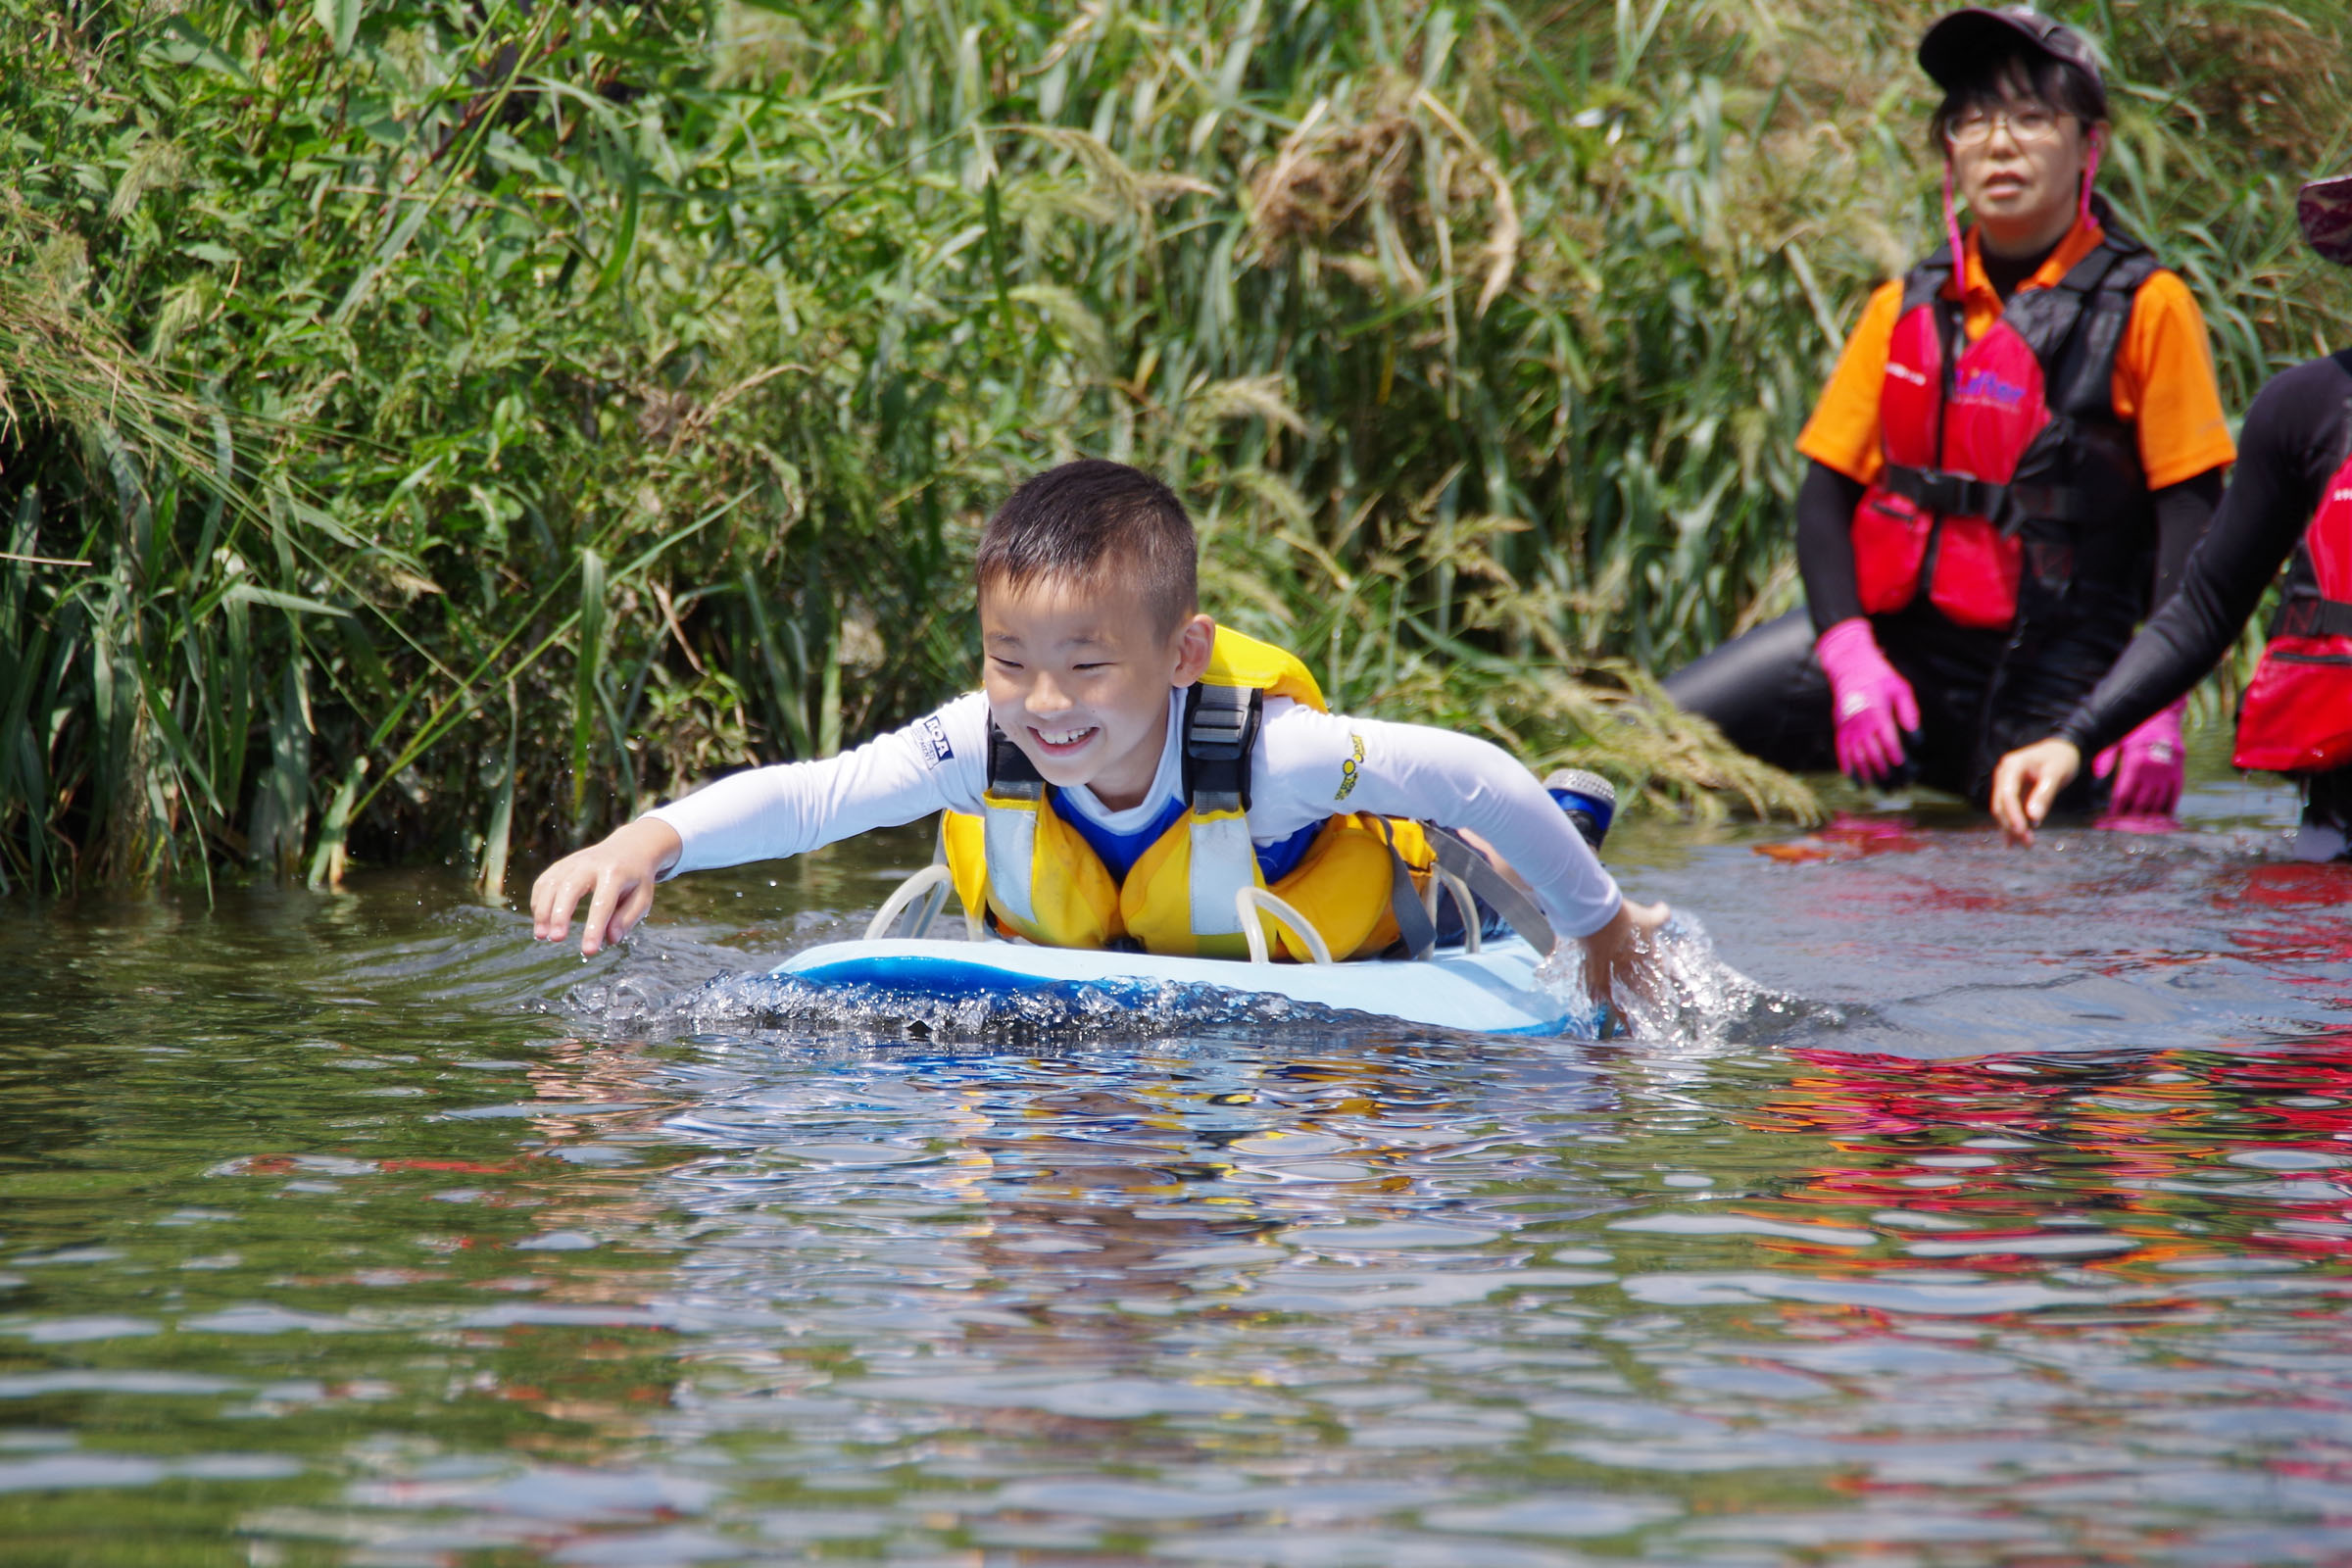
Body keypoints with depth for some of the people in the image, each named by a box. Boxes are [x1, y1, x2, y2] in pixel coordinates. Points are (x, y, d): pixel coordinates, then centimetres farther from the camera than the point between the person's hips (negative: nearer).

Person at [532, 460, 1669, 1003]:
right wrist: (652, 841, -59)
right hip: (1070, 977, 3)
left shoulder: (1265, 754, -42)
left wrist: (1599, 924, -18)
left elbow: (1469, 774, -32)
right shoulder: (981, 749, -35)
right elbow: (807, 795, -40)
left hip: (1309, 984, -3)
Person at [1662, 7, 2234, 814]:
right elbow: (1826, 495, 7)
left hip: (2041, 685, -3)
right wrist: (1849, 656, -10)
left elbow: (2190, 516, -4)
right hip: (1884, 635, 3)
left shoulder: (2147, 308, -2)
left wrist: (2156, 706, -14)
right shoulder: (1904, 309, 9)